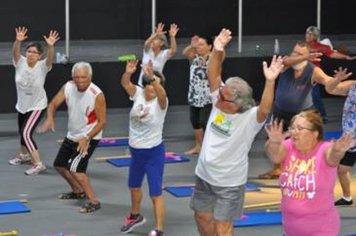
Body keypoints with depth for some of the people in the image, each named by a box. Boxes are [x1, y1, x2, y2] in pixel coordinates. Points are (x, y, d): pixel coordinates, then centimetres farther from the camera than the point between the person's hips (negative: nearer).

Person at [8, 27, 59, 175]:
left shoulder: (42, 66, -18)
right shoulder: (20, 63, -12)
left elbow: (50, 58, -38)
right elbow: (15, 52, -30)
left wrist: (50, 46, -57)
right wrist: (18, 41, -51)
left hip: (37, 106, -5)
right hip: (22, 105, 5)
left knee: (26, 133, -19)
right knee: (22, 132, 24)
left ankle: (38, 164, -14)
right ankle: (24, 155, 51)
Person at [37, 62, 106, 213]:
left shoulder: (97, 94, -26)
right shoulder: (68, 87, -11)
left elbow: (102, 121, -21)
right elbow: (54, 104, -9)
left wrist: (86, 138, -30)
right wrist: (50, 118, -31)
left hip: (89, 137, -7)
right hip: (72, 135, 8)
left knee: (75, 168, -21)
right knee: (59, 165, 19)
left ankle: (93, 201, -11)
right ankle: (78, 191, 41)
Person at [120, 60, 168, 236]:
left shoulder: (160, 102, -17)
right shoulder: (138, 94, -4)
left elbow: (161, 93, -40)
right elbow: (125, 83, -19)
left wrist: (152, 76, -56)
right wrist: (128, 73, -41)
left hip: (154, 152, -6)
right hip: (136, 151, 6)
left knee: (155, 193, -7)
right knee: (134, 186, 26)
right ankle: (135, 216, 51)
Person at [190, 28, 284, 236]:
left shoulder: (250, 118, -25)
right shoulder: (219, 103, -10)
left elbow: (265, 110, -46)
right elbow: (214, 75, -17)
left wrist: (270, 81, -59)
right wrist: (218, 52, -35)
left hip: (229, 183, -6)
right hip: (204, 175, 6)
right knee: (202, 217, 21)